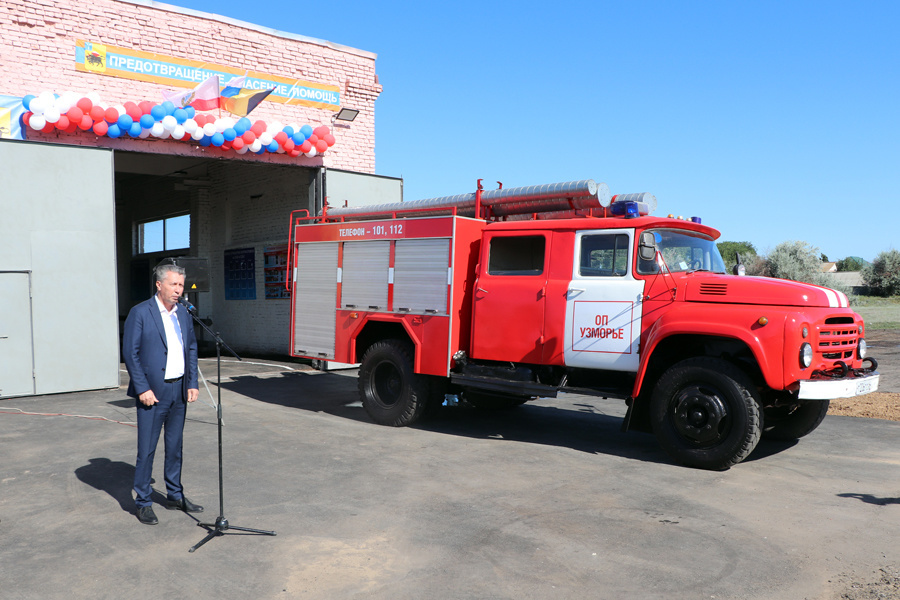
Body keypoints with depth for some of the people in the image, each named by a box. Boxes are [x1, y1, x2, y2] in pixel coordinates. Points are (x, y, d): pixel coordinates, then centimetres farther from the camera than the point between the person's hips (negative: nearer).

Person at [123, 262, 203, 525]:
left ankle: (175, 495, 28)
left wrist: (192, 383, 6)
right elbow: (130, 353, -11)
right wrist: (142, 388, -15)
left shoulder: (183, 313, 9)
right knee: (147, 449, 1)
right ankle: (143, 503, 14)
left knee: (175, 446, 15)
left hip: (179, 390, 6)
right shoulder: (140, 313, -9)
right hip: (152, 392, -6)